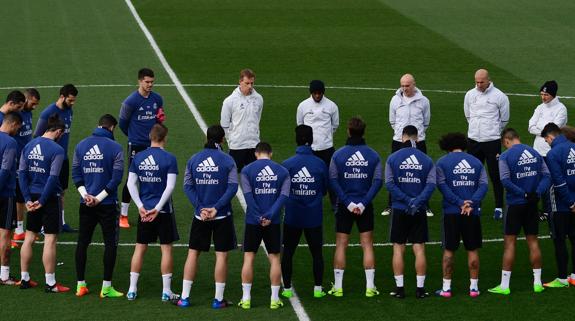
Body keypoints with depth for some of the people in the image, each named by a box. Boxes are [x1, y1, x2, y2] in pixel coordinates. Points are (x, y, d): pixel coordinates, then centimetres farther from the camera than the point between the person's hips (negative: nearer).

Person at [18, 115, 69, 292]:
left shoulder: (28, 146, 5)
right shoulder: (57, 150, -13)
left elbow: (22, 173, 2)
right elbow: (53, 178, -17)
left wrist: (28, 199, 0)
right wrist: (42, 201, -12)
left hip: (33, 197, 6)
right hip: (50, 198, -6)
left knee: (29, 238, 14)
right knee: (50, 240, -1)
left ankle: (25, 279, 20)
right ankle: (50, 283, 2)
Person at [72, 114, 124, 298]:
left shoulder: (81, 145, 4)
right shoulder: (115, 148, -8)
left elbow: (75, 172, 2)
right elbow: (117, 177, -12)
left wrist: (86, 195, -4)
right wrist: (99, 198, -9)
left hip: (86, 205, 4)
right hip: (108, 205, -4)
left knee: (83, 242, 12)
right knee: (110, 243, 4)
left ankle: (80, 285, 13)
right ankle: (106, 287, 2)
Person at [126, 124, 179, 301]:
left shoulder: (138, 157, 2)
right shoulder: (169, 158, -10)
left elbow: (131, 183, -1)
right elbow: (170, 187, -15)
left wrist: (141, 206, -2)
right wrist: (158, 208, -12)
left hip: (144, 211, 3)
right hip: (164, 211, -3)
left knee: (140, 248, 11)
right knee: (166, 248, 5)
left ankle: (132, 289, 12)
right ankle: (166, 291, 6)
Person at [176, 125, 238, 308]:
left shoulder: (193, 160, 1)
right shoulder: (227, 160, -6)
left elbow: (187, 186, -3)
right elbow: (232, 188, -12)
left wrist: (200, 208, -8)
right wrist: (216, 208, -12)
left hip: (200, 216, 2)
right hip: (222, 216, -2)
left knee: (193, 253, 11)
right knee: (221, 255, 5)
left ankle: (185, 297, 11)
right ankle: (218, 299, 8)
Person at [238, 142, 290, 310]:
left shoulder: (247, 170, -2)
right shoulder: (282, 171, 3)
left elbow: (248, 195, -11)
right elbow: (283, 196, -7)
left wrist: (259, 217, -12)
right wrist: (270, 216, -14)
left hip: (253, 221, -1)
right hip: (274, 222, 1)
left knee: (249, 258, 7)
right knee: (274, 258, 8)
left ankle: (246, 299, 7)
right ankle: (275, 299, 9)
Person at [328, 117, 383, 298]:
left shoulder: (338, 155, -5)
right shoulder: (373, 155, -1)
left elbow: (333, 181, -11)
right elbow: (378, 181, -7)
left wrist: (347, 202, -11)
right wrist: (364, 203, -10)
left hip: (344, 206, -1)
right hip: (365, 207, 1)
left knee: (341, 246, 6)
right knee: (367, 245, 7)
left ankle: (338, 287, 7)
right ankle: (370, 287, 6)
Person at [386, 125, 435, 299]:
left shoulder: (392, 158, -2)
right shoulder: (427, 160, 1)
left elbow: (389, 183, -10)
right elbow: (431, 185, -9)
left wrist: (406, 200, -12)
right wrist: (417, 201, -14)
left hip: (399, 210, -1)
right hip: (420, 212, 1)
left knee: (398, 249, 7)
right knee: (419, 249, 5)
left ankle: (399, 288, 7)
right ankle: (420, 288, 6)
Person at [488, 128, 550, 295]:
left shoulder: (505, 156, -9)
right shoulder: (535, 153, 7)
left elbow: (505, 180, -20)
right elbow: (546, 176, 1)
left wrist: (523, 193, -16)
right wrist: (537, 193, -10)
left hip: (515, 204, -4)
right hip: (532, 205, 4)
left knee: (510, 242, 1)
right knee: (533, 241, 12)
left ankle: (504, 285, 3)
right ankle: (537, 283, 15)